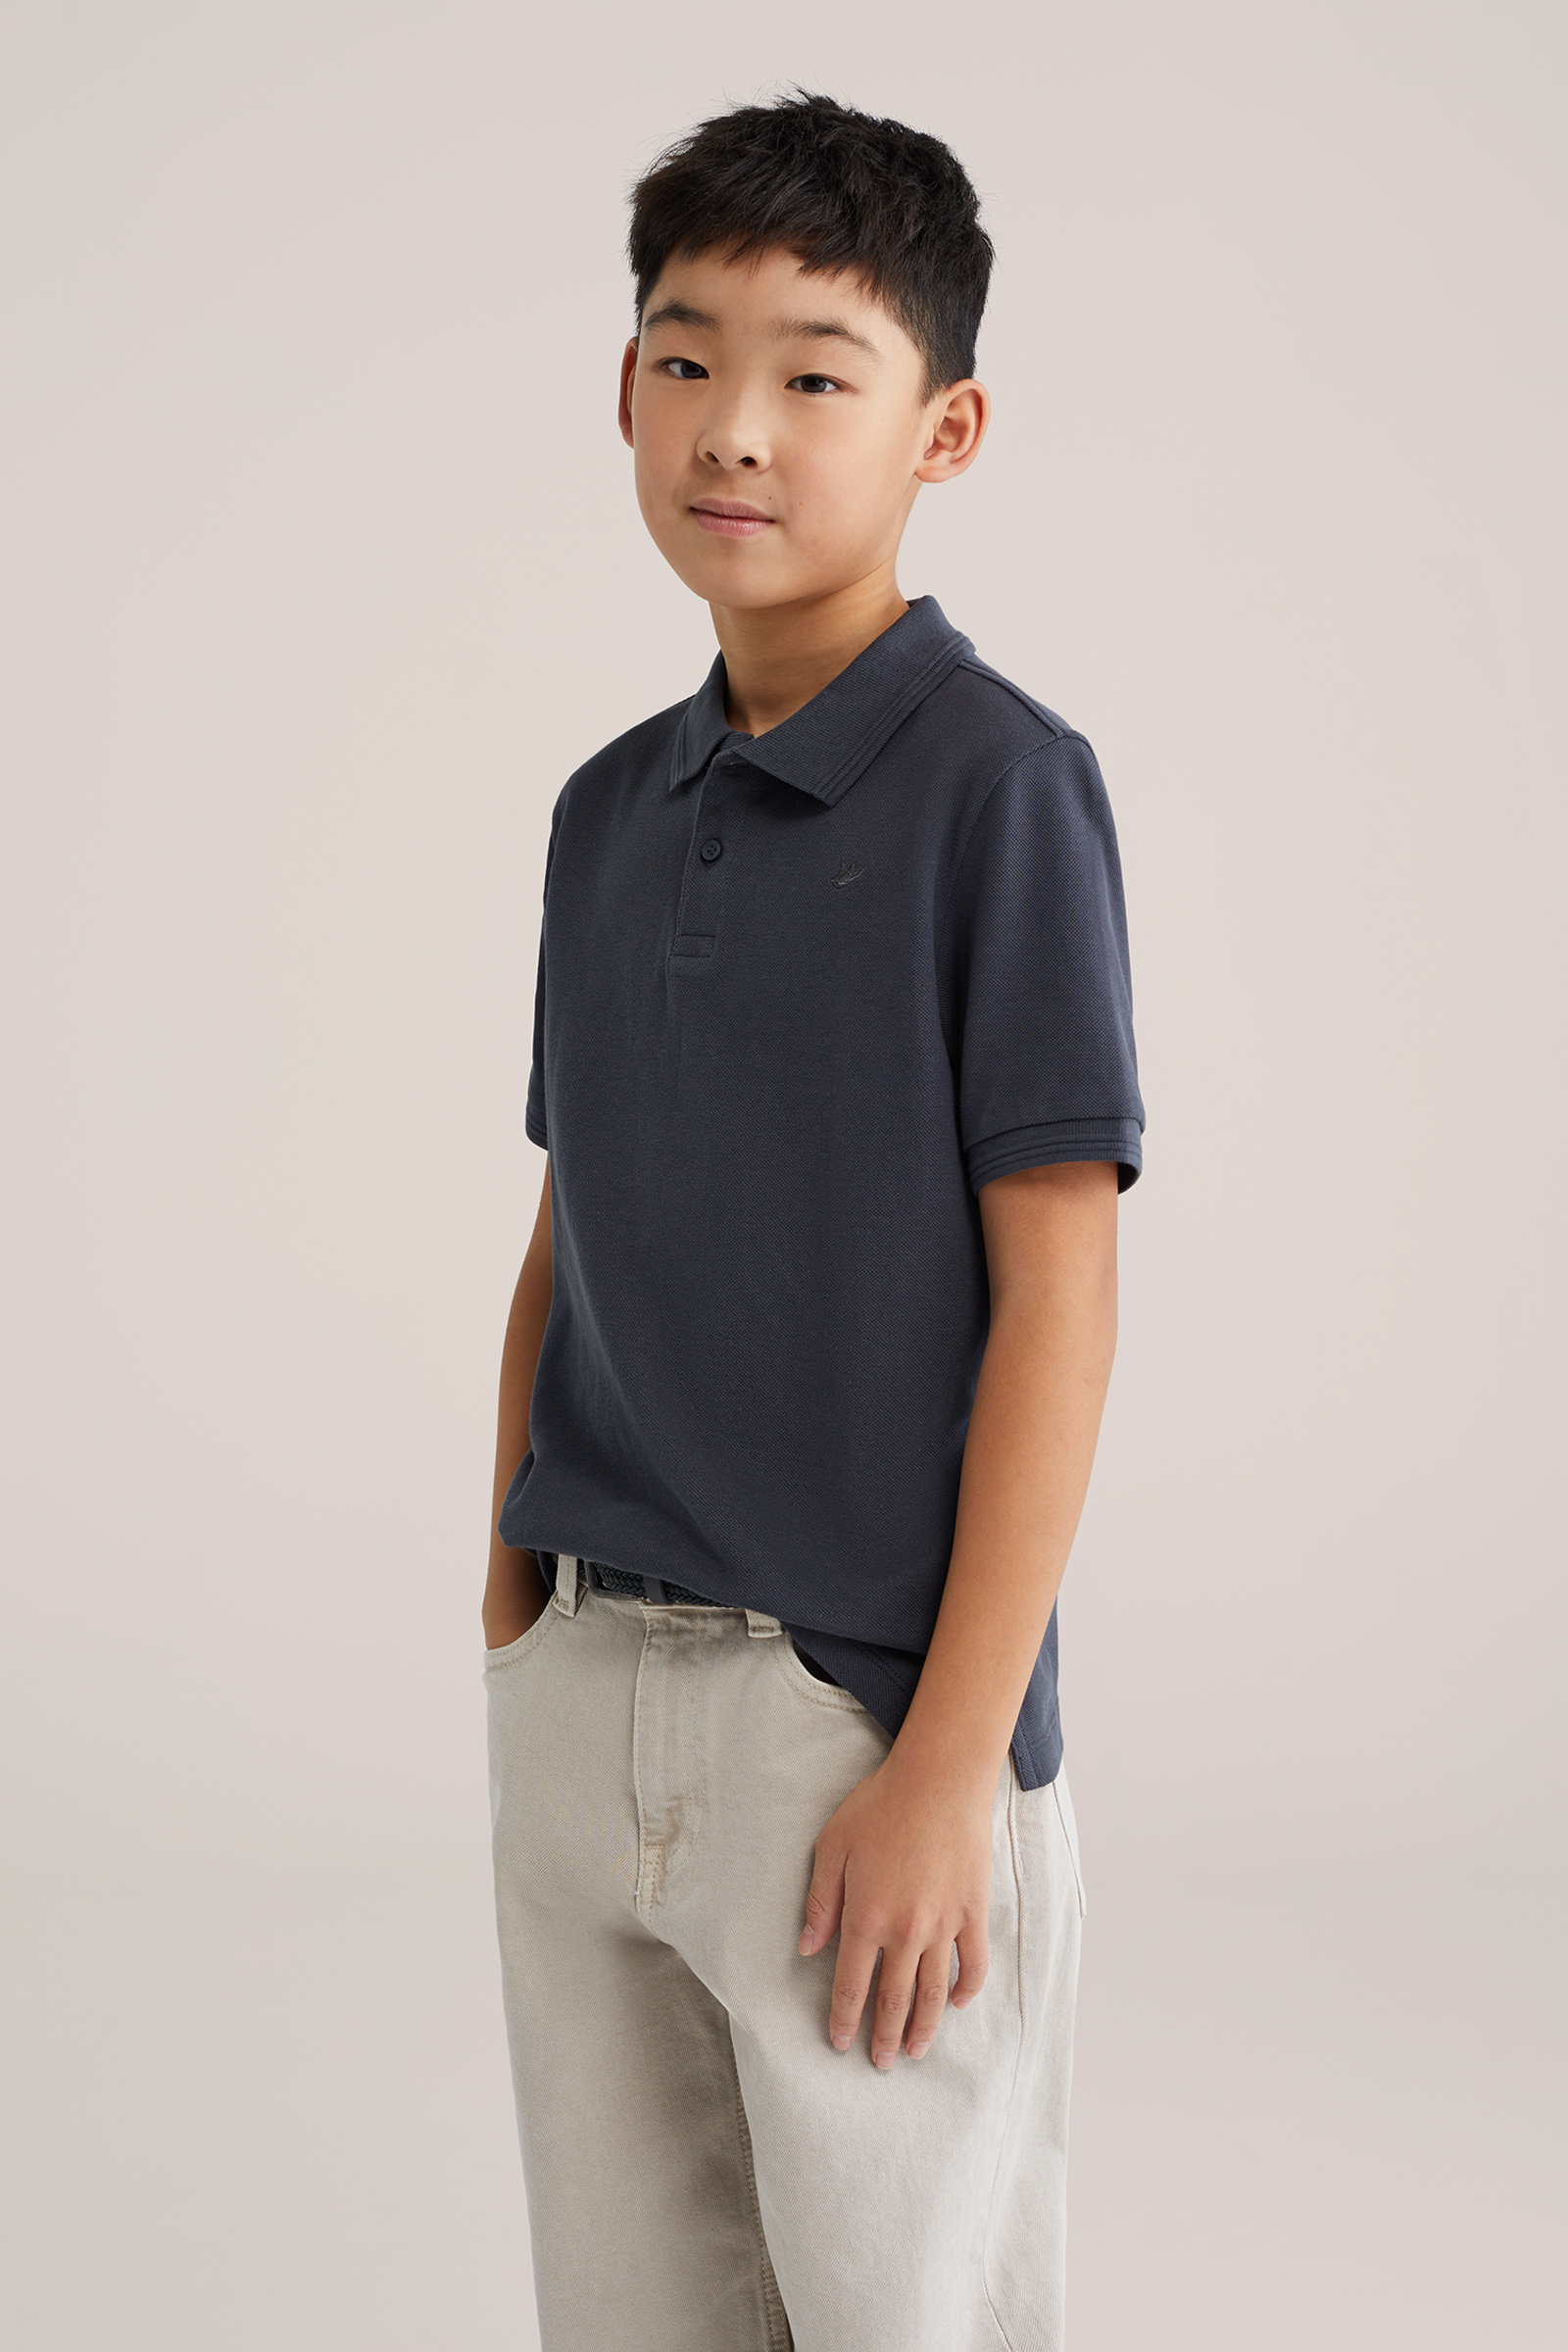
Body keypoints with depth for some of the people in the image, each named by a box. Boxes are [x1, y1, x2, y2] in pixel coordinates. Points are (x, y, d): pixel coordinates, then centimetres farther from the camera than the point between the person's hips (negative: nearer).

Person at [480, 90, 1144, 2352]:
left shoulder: (998, 785, -10)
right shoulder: (612, 809, 9)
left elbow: (1057, 1291, -13)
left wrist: (951, 1761, -16)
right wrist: (512, 1632, 11)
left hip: (864, 1715, -6)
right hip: (583, 1703, 6)